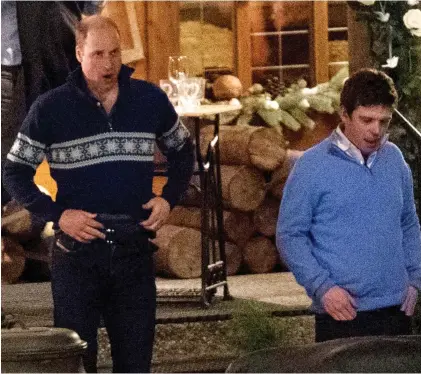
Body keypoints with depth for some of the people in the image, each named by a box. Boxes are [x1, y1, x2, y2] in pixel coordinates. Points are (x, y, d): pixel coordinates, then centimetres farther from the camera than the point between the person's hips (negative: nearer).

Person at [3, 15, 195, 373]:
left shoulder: (151, 99, 3)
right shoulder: (50, 108, -4)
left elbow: (182, 151, 20)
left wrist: (169, 198, 4)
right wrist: (57, 214, -10)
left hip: (135, 250, 2)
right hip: (78, 251, -2)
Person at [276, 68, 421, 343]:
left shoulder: (394, 160, 8)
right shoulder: (312, 167, -7)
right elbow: (289, 235, -6)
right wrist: (322, 287, -14)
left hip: (396, 309, 5)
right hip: (341, 312, -5)